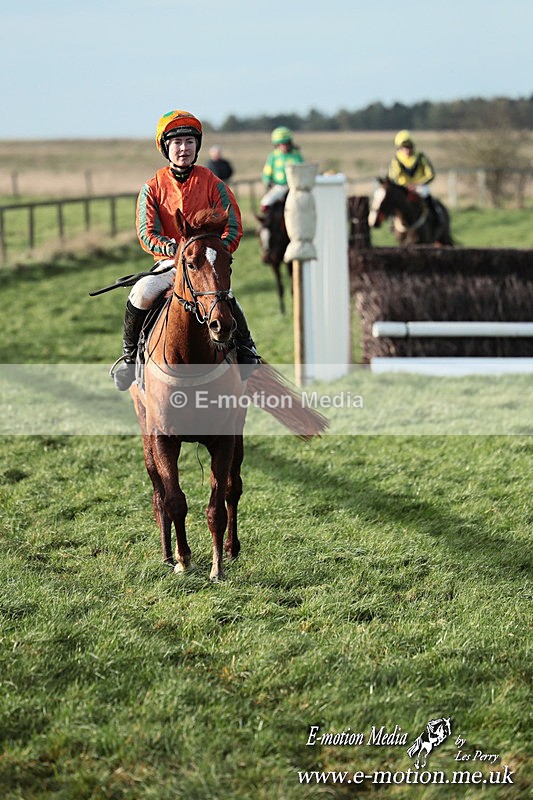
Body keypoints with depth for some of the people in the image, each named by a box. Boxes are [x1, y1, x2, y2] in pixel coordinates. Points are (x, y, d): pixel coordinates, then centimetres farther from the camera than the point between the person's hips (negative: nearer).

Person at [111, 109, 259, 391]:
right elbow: (147, 233, -5)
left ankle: (247, 352, -4)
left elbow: (233, 228, -1)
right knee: (140, 294, -28)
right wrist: (173, 249, -24)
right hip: (168, 264, 1)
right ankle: (130, 354, -3)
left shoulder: (212, 184, 2)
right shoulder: (152, 188, 3)